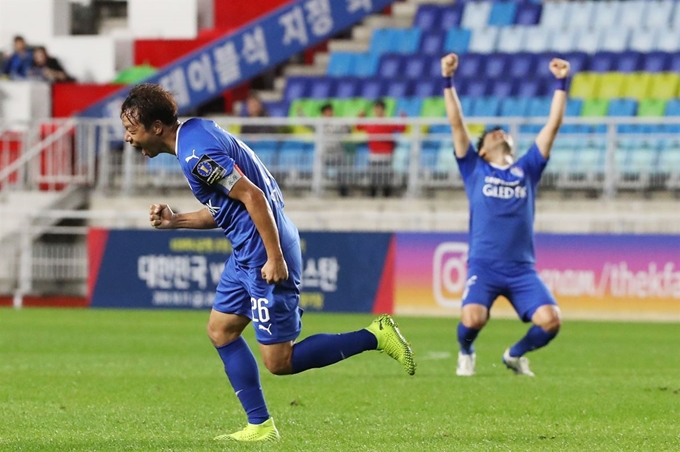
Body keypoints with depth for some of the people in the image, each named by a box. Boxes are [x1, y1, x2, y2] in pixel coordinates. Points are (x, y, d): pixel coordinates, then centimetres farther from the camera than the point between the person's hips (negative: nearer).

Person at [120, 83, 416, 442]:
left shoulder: (197, 154, -20)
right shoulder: (193, 134, 13)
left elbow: (252, 196, -24)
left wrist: (275, 258, -24)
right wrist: (175, 221, 10)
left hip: (264, 254, -11)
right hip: (246, 252, 11)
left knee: (279, 362, -6)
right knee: (220, 330, 13)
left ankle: (376, 336, -1)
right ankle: (260, 426, 15)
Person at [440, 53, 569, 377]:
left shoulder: (527, 170, 16)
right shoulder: (475, 170, 11)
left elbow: (553, 124, 13)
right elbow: (456, 122, 5)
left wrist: (561, 82, 8)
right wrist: (448, 80, -2)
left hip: (522, 269, 2)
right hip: (483, 266, -2)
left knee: (550, 321, -18)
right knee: (472, 319, -27)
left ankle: (516, 355, 15)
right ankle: (466, 352, 10)